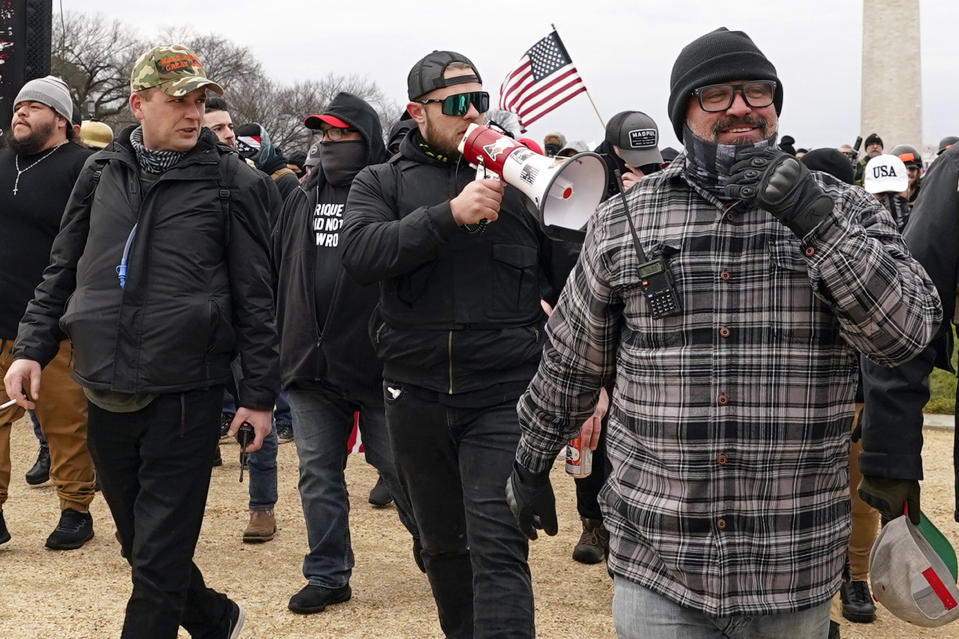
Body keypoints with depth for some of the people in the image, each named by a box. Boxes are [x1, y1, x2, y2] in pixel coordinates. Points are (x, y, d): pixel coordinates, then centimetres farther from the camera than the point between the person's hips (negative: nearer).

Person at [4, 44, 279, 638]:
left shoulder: (232, 182, -2)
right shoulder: (101, 172, 9)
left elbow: (255, 296, -2)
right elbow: (62, 271, 16)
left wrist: (259, 394, -3)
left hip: (185, 395, -5)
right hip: (105, 394, 5)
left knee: (159, 561, -1)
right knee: (139, 543, 17)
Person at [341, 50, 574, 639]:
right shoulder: (383, 183, 6)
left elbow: (567, 275, 8)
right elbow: (360, 253, -15)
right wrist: (450, 214, -24)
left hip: (504, 392, -2)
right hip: (417, 392, 2)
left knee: (497, 548, -11)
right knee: (443, 545, 16)